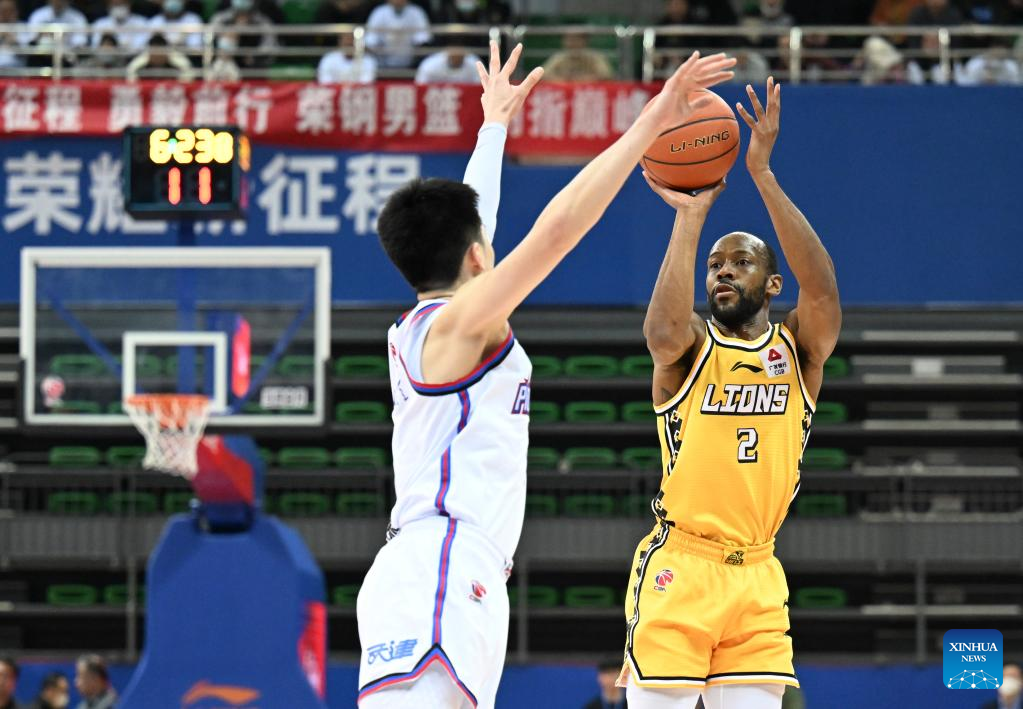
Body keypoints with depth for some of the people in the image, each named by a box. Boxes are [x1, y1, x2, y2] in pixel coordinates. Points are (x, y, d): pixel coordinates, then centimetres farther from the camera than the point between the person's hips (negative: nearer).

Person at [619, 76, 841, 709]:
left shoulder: (799, 349, 9)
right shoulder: (691, 348, 3)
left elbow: (822, 288, -12)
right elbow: (665, 331, -23)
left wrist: (763, 174, -18)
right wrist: (690, 217, -21)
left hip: (757, 577, 3)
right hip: (678, 568, -3)